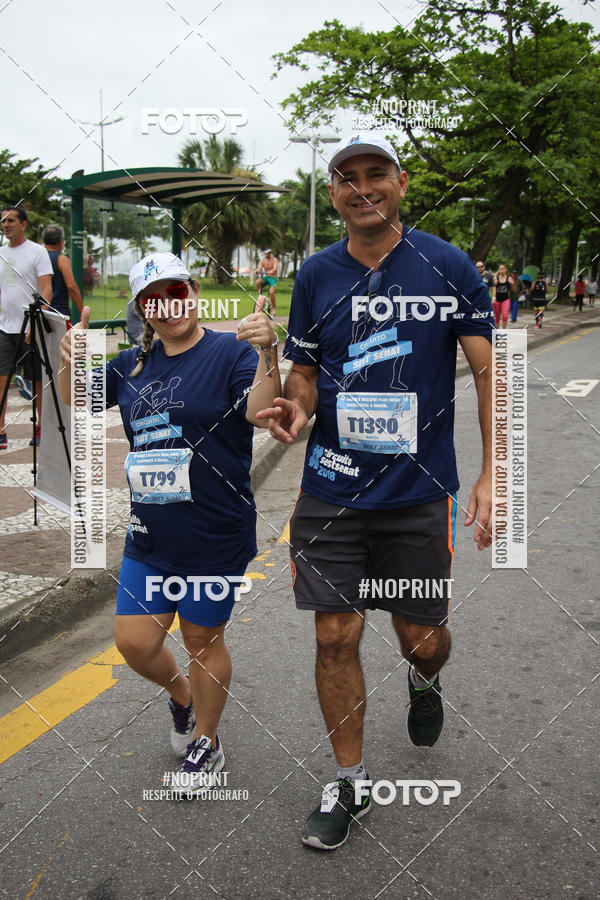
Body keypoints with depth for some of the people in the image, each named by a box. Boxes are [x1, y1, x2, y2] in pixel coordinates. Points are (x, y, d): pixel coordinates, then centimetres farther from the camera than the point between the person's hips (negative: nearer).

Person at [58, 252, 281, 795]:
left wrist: (267, 354, -41)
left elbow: (259, 411, -24)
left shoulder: (228, 353, -8)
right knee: (134, 642, 7)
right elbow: (76, 400, 18)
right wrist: (70, 361, -3)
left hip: (214, 535, -5)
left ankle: (206, 743, 33)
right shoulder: (134, 364, 8)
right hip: (149, 534, 5)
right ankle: (181, 697, 41)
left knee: (202, 638, 10)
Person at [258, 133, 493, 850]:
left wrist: (492, 474, -10)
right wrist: (296, 409, -13)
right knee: (336, 638, 3)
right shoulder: (316, 276, 3)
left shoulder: (447, 266, -3)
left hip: (419, 494, -1)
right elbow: (305, 373, 11)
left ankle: (424, 682, 49)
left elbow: (489, 370, -2)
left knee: (422, 638, 9)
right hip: (332, 492, 2)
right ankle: (350, 785, 24)